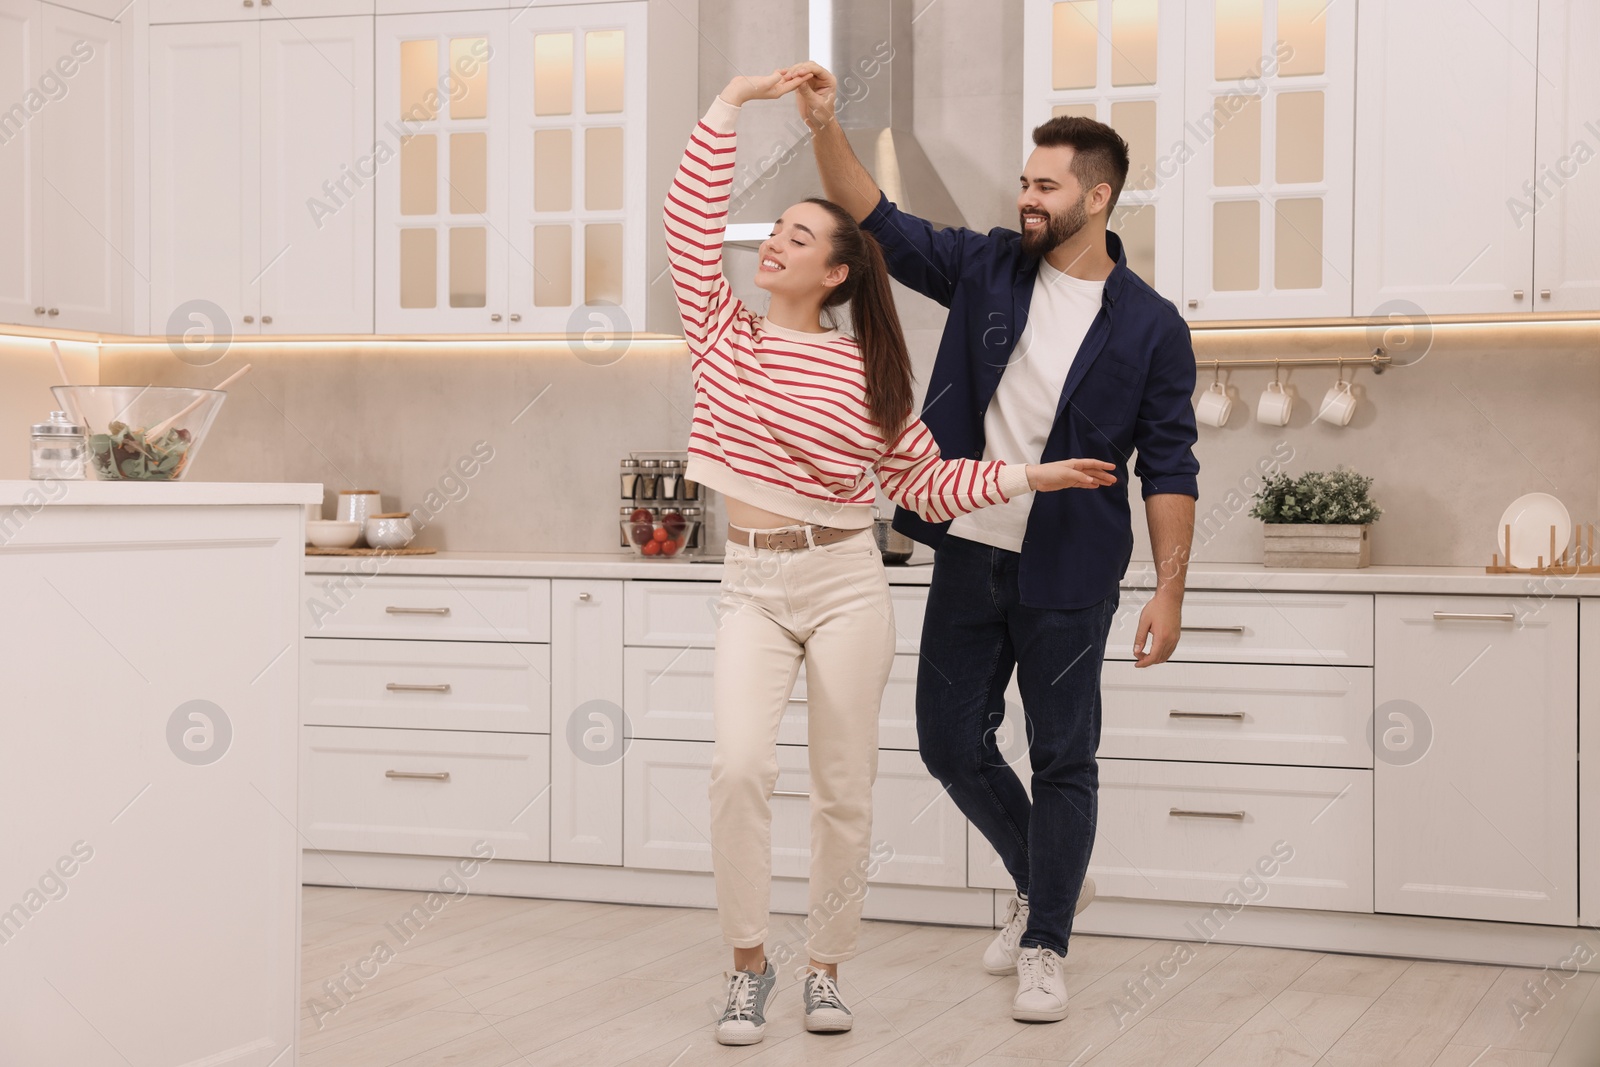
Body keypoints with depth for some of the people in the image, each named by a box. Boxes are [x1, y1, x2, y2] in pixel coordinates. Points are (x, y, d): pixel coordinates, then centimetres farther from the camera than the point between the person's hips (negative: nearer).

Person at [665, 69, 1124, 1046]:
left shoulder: (864, 372, 2)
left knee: (845, 789, 3)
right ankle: (749, 962, 0)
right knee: (740, 764, -17)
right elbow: (693, 216, -1)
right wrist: (735, 101, 0)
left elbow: (930, 481, 7)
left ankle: (828, 969, 20)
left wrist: (1032, 476, 0)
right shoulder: (722, 333, 5)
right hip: (753, 586, 1)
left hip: (845, 581, 0)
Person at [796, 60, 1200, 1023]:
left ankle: (1045, 945, 18)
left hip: (1069, 579, -4)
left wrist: (1171, 591, -10)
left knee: (1063, 760, 3)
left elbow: (1168, 470, -4)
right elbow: (880, 226, 1)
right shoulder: (990, 271, 4)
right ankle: (1044, 879, 34)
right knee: (951, 742, 10)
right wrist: (825, 126, -12)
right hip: (969, 554, 4)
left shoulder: (1150, 327, -5)